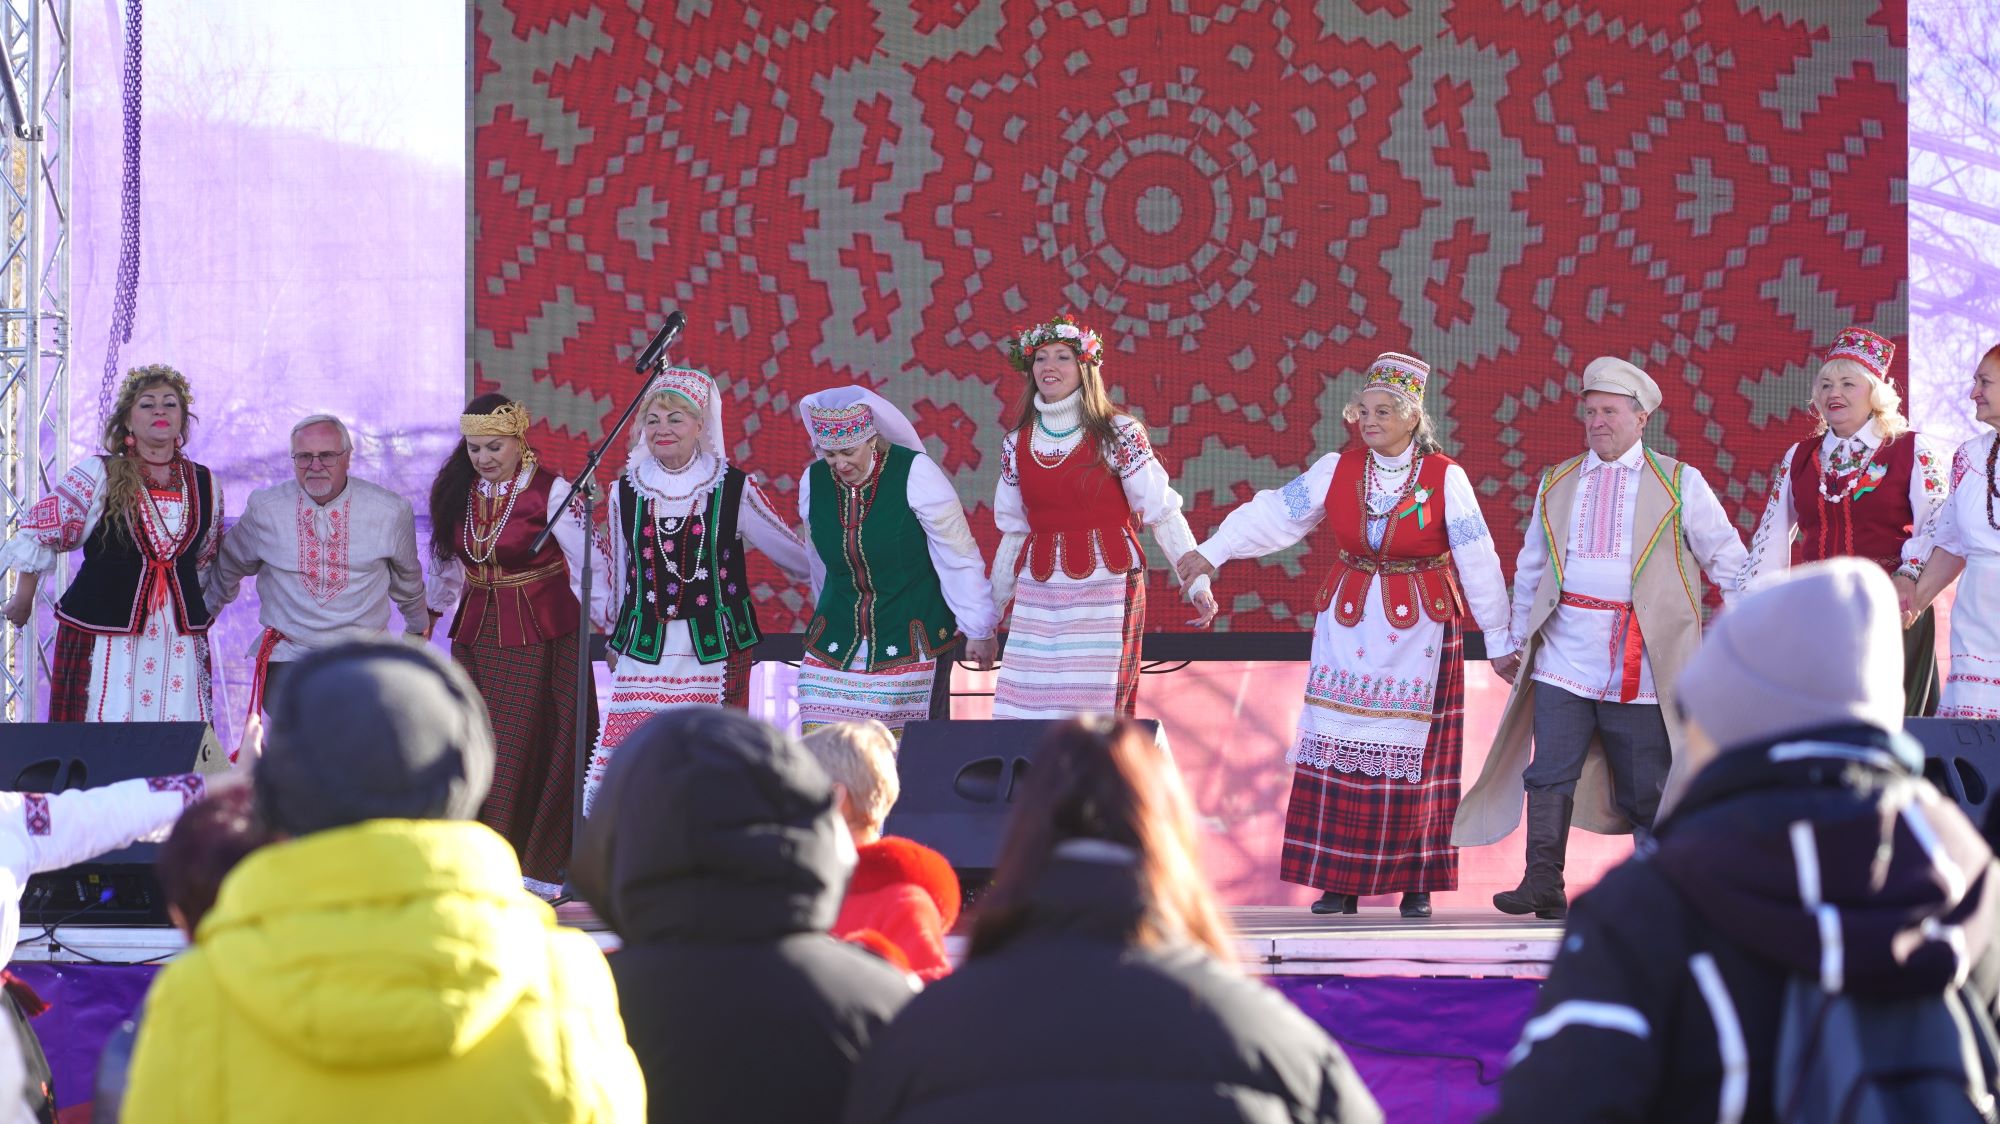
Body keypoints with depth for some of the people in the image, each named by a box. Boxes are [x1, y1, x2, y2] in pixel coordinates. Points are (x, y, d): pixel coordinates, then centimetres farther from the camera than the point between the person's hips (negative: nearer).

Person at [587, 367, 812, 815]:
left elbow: (801, 558, 9)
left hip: (714, 652, -2)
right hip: (646, 654, 2)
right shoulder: (626, 491, 8)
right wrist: (615, 639, 26)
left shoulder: (733, 489, 0)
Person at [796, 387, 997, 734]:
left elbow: (958, 556, -8)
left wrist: (978, 630, -5)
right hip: (838, 645, 4)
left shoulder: (914, 472, -13)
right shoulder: (813, 481, 2)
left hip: (913, 638, -4)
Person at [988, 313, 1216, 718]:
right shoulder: (1016, 444, 10)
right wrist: (989, 611, 19)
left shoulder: (1119, 434, -2)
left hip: (1106, 592, -4)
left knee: (1095, 711, -7)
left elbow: (1163, 514, -3)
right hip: (1039, 598, 4)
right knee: (1027, 711, -3)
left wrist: (1197, 583, -12)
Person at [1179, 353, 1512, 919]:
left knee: (1413, 752, 1)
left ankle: (1416, 881, 9)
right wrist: (1211, 551, -9)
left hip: (1420, 628, -2)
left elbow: (1477, 559, -4)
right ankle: (1338, 880, 3)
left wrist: (1498, 638, -2)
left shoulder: (1445, 478, -6)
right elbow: (1274, 512, -1)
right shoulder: (1337, 470, 1)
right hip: (1348, 624, 2)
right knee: (1340, 746, -2)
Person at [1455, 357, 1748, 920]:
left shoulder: (1678, 483, 6)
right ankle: (1544, 885, -8)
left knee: (1647, 783, 1)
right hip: (1565, 651, 3)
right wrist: (1515, 641, 19)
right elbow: (1531, 567, 21)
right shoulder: (1556, 483, 16)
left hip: (1642, 658, -3)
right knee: (1550, 771, -8)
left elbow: (1726, 557, 6)